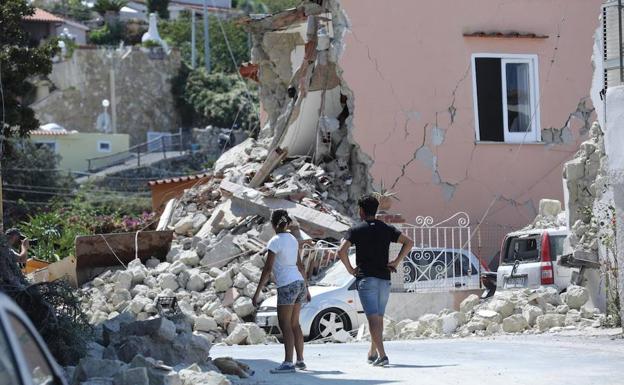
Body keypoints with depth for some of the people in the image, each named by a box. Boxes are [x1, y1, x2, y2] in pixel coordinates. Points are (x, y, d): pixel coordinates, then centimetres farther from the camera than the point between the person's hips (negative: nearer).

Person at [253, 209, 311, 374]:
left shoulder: (275, 241, -11)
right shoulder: (293, 239, 11)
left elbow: (267, 269, -14)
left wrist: (258, 292, -12)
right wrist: (306, 288, 26)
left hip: (287, 286, -8)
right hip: (299, 283, 8)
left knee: (285, 325, -8)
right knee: (294, 324, 15)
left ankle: (288, 363, -16)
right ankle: (300, 360, 17)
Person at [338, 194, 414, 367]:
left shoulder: (356, 230, -2)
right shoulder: (387, 229, 9)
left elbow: (341, 251, -14)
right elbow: (409, 242, 3)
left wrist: (350, 269, -1)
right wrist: (396, 262, 4)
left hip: (366, 278, -4)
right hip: (384, 279, 4)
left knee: (373, 318, -11)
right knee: (378, 317, 17)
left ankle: (382, 355, -24)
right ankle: (372, 353, 26)